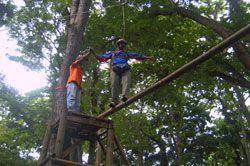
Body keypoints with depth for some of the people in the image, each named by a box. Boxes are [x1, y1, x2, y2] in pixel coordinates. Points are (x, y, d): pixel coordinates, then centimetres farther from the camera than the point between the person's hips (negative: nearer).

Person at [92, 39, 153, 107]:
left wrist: (148, 57, 29)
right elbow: (101, 58, 32)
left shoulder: (127, 53, 41)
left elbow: (138, 56, 38)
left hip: (125, 70, 1)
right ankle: (115, 102, -32)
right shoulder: (112, 53, 38)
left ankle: (125, 97, -50)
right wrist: (94, 53, 19)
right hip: (115, 70, 0)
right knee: (114, 85, -23)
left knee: (126, 83, -28)